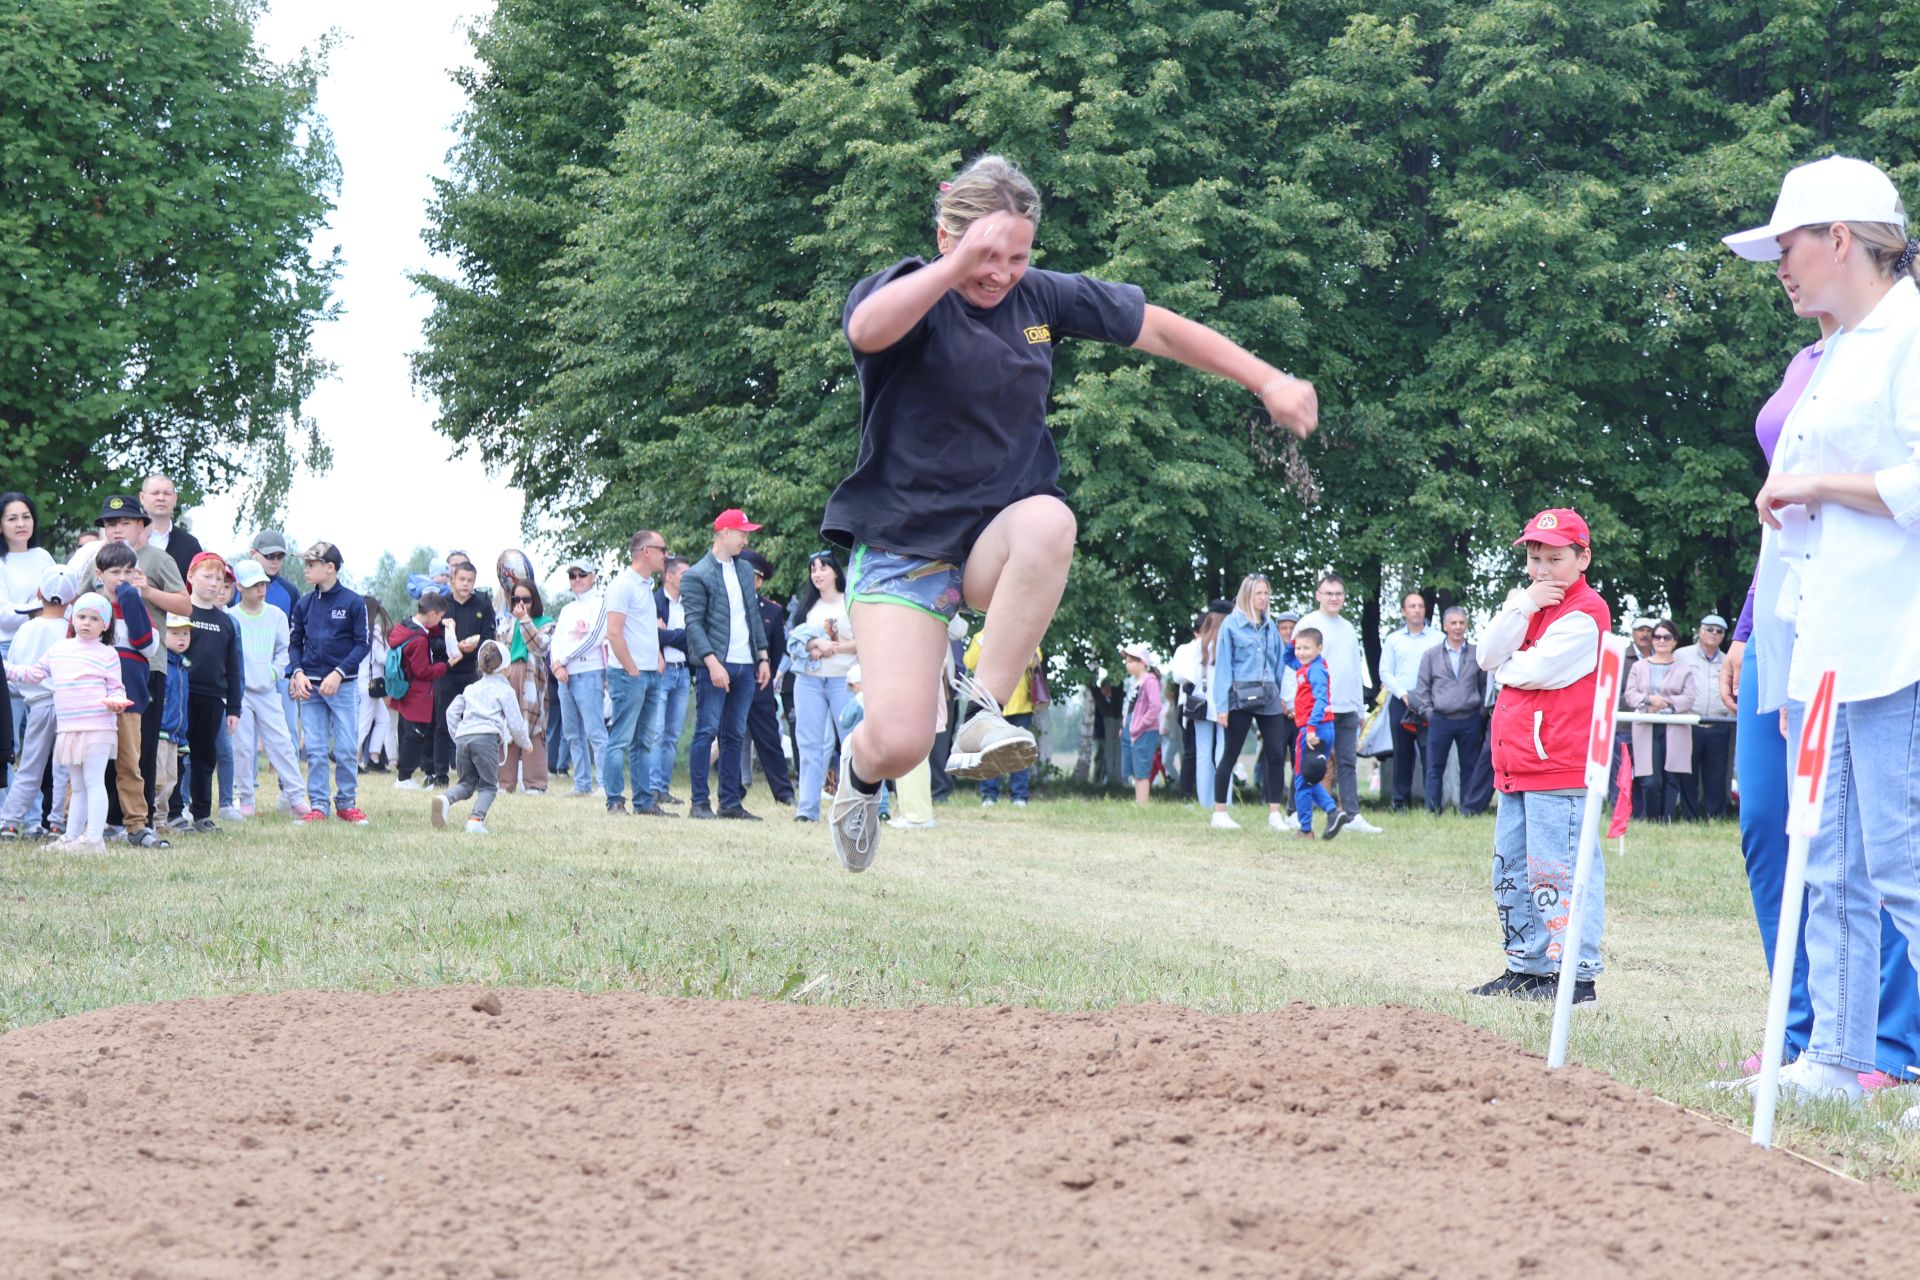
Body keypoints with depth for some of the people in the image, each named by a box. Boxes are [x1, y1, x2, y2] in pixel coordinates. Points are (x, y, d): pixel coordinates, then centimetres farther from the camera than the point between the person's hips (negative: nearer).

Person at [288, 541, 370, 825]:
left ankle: (346, 804, 10)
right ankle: (317, 806, 6)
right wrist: (298, 673, -5)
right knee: (315, 751, 2)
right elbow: (295, 642, 12)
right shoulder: (304, 604, 9)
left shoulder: (353, 602, -2)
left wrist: (338, 673, -14)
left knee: (346, 750, -2)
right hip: (310, 685, 3)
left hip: (343, 685, -3)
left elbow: (362, 644, -4)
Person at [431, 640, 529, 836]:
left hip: (463, 737, 4)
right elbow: (515, 723, 9)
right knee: (488, 786, 4)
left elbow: (452, 712, 21)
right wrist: (525, 744, 24)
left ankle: (444, 799, -16)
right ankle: (476, 818, -22)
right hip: (487, 737, -4)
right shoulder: (505, 690, 13)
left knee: (467, 782, 15)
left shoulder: (471, 688, 27)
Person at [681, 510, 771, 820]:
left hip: (745, 666, 6)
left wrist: (762, 657, 14)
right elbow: (694, 623, -11)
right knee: (707, 731, -7)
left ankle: (730, 802, 11)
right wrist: (712, 662, -19)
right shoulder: (697, 576, -5)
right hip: (714, 665, -6)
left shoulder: (745, 570, 16)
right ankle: (700, 803, -5)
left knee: (735, 736, 8)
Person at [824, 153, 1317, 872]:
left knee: (1049, 519, -36)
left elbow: (1158, 329, 9)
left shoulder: (1044, 297, 2)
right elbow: (866, 329, -36)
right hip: (904, 543, -3)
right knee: (898, 745, -17)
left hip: (997, 541, 3)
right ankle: (859, 765, 24)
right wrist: (957, 266, -47)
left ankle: (983, 717, -27)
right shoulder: (911, 294, -11)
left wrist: (1269, 383, 5)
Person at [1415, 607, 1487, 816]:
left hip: (1470, 720, 0)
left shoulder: (1477, 654, 5)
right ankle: (1433, 810, 6)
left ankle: (1468, 809, 11)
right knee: (1435, 767, 1)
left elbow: (1484, 685, 11)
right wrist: (1429, 712, 0)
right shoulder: (1431, 655, 4)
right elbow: (1422, 688, 7)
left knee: (1470, 767, 5)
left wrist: (1482, 711, 4)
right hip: (1440, 719, 0)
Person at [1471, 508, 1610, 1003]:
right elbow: (1488, 656, 3)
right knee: (1511, 868, 15)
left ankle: (1577, 976, -10)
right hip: (1517, 766, 10)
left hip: (1559, 765, -10)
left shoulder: (1585, 612, -10)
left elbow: (1534, 669, -20)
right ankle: (1526, 967, 24)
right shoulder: (1529, 604, 18)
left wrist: (1506, 664, 2)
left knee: (1556, 869, -11)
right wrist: (1522, 605, -9)